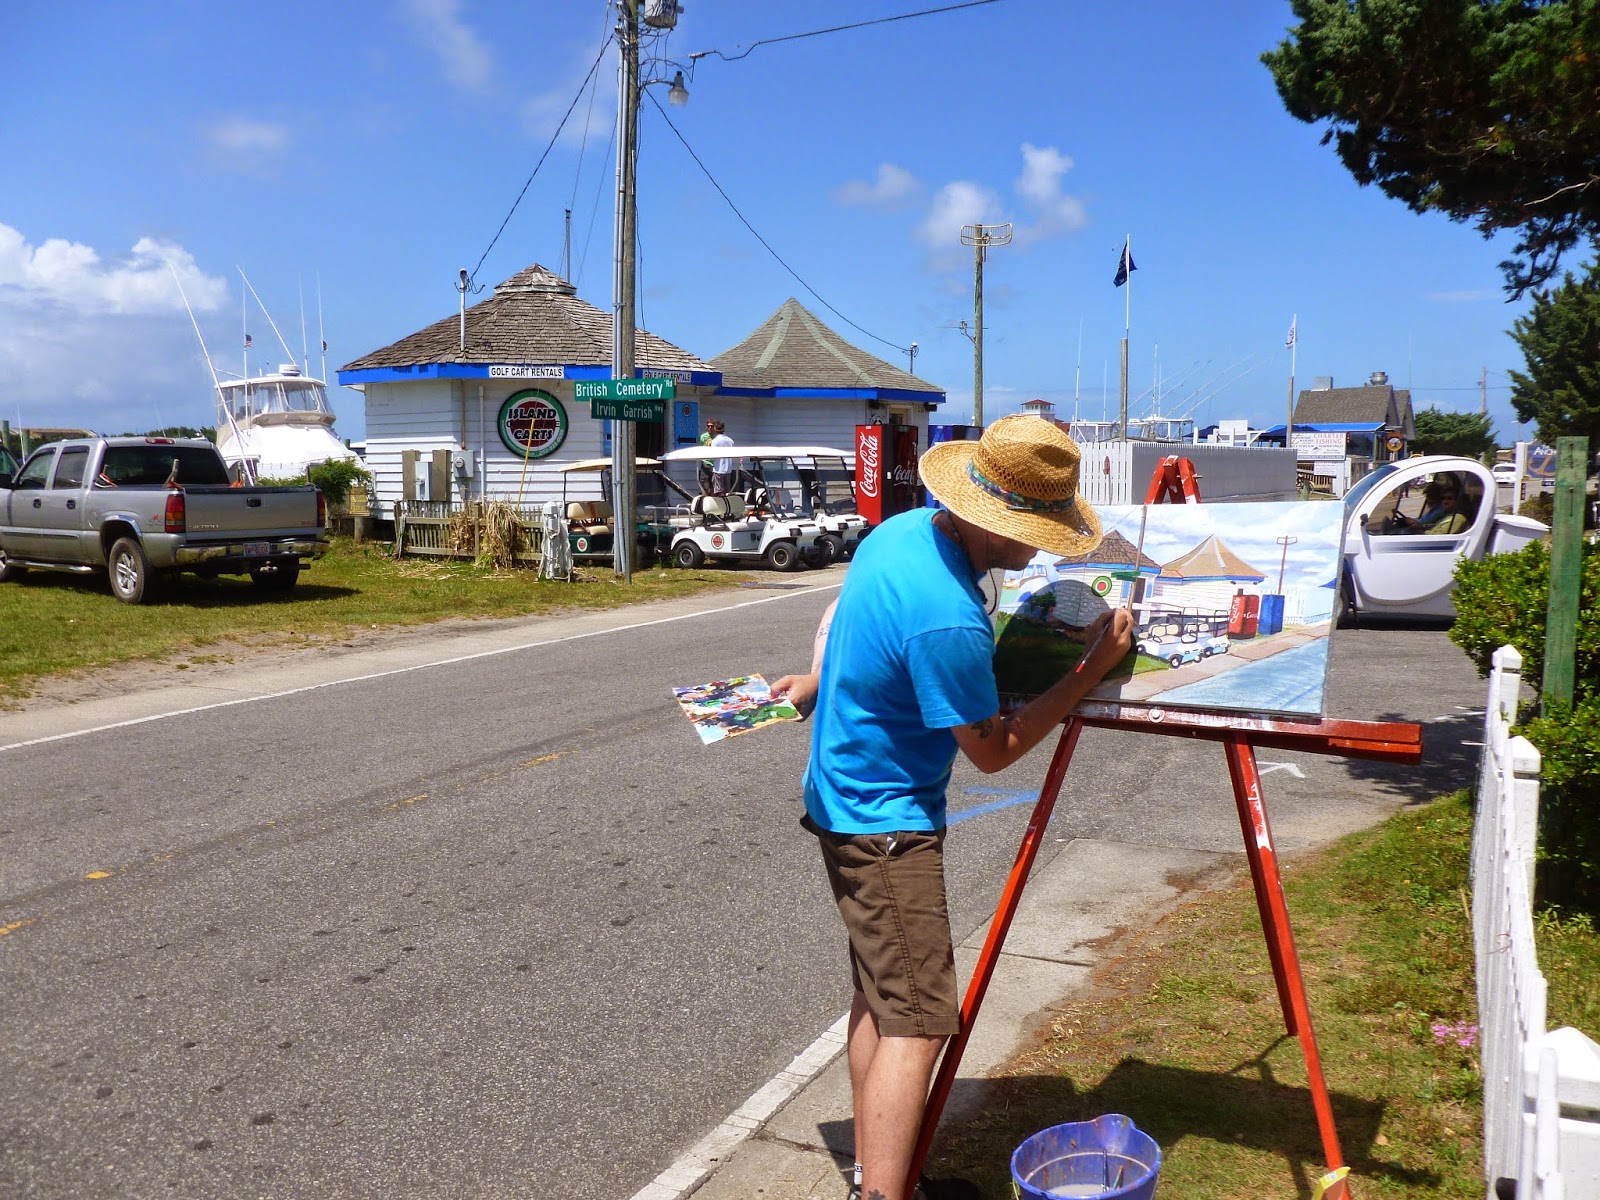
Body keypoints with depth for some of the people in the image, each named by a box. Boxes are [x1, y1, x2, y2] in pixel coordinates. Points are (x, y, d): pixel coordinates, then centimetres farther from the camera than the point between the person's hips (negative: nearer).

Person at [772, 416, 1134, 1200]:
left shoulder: (902, 529, -2)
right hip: (887, 822, -10)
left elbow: (839, 615, 17)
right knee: (917, 1019, -7)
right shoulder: (948, 620, -31)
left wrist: (816, 681, 31)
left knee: (877, 993, 18)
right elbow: (993, 750, -17)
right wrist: (1095, 666, -13)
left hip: (845, 800, 10)